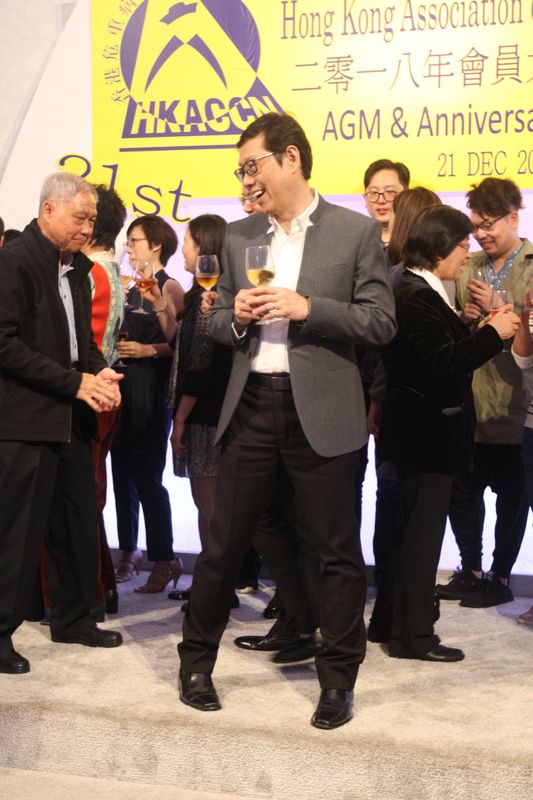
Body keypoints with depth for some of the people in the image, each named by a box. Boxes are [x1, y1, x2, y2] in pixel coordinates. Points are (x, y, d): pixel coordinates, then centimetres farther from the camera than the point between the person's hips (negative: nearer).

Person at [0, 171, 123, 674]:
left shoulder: (76, 267, 14)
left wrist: (99, 373, 1)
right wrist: (76, 382, -18)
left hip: (70, 419, 8)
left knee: (78, 526, 13)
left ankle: (73, 618, 26)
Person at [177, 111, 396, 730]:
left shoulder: (356, 232, 0)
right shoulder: (238, 238, 12)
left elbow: (380, 323, -4)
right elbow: (215, 323, 16)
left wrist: (308, 308, -16)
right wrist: (236, 317, -7)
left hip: (322, 411, -3)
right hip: (251, 406, 4)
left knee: (337, 551, 4)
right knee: (223, 544, 9)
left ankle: (338, 679, 18)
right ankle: (196, 661, 27)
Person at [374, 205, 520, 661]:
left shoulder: (422, 292, 13)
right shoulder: (417, 297, -19)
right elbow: (442, 366, -26)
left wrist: (488, 332, 5)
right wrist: (492, 334, -19)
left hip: (423, 431, 11)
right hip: (427, 432, -11)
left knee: (416, 529, 18)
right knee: (423, 530, -2)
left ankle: (390, 619, 29)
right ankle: (413, 634, 8)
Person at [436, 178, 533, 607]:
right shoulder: (467, 267, 10)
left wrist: (495, 311, -18)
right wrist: (463, 318, -2)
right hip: (469, 402, 5)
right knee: (462, 492, 9)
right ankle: (471, 570, 25)